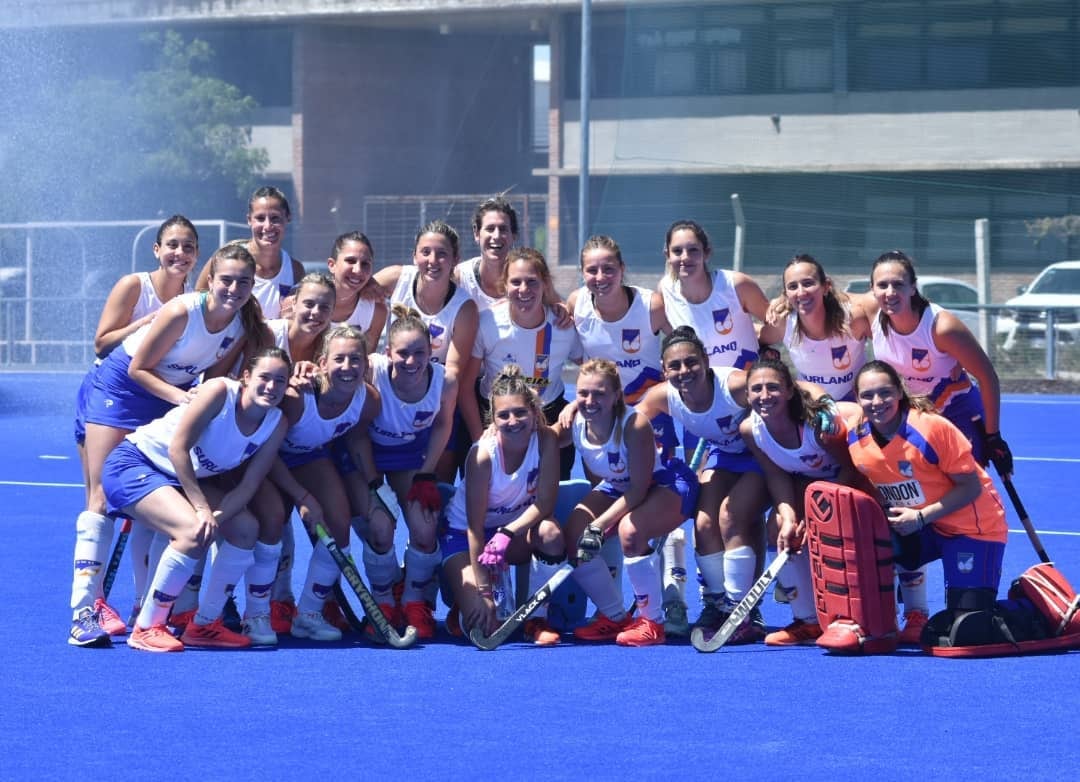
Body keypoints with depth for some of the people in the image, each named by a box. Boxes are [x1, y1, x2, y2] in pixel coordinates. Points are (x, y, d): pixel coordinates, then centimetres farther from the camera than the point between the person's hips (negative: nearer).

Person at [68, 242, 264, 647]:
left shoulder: (243, 327, -11)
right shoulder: (183, 312, -28)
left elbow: (213, 381, 2)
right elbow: (139, 369, -19)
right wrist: (182, 396, -29)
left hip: (172, 396, 6)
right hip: (120, 386, -6)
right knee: (103, 496, -12)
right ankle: (84, 611, -18)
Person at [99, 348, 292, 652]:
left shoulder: (276, 424, -6)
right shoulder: (220, 392, -25)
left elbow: (248, 486, -7)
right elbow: (177, 448, -25)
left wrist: (216, 517, -25)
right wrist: (201, 507, -29)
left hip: (189, 478, 8)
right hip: (133, 463, -8)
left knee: (245, 527, -6)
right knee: (194, 532, -28)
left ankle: (204, 625, 7)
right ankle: (146, 629, -16)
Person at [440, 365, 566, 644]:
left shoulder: (546, 441, -20)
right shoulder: (483, 454, -28)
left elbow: (544, 504, -20)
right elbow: (475, 526, -25)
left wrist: (507, 534, -37)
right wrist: (482, 591, -28)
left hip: (516, 527, 3)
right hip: (464, 532, -3)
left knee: (550, 532, -33)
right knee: (484, 626, -20)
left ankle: (537, 620, -13)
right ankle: (464, 600, 18)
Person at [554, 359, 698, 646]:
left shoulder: (635, 425, -33)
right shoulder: (573, 424, -18)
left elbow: (639, 488, -30)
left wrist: (599, 526, -34)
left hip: (667, 485, -7)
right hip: (617, 487, 7)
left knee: (630, 530, -35)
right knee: (573, 534, -13)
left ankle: (652, 622, -18)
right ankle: (615, 617, 6)